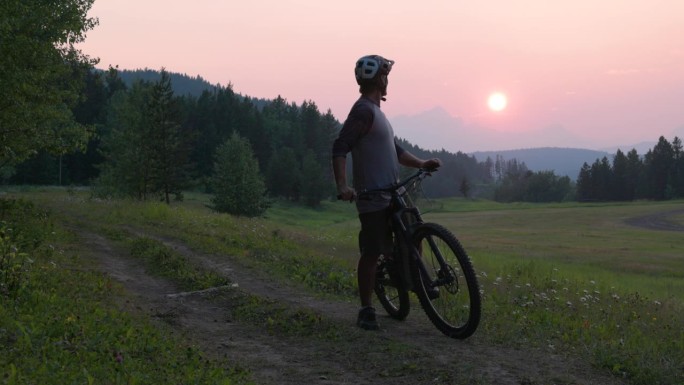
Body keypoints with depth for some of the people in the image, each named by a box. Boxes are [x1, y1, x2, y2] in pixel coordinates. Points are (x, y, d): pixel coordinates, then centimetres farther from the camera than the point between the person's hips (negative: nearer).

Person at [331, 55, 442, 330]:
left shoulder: (375, 111, 20)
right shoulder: (364, 111, -13)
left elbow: (394, 150, 23)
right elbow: (340, 148, -23)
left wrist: (421, 163, 9)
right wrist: (342, 186, -34)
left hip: (391, 195, 10)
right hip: (373, 198, -10)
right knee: (371, 253, -3)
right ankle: (366, 311, 6)